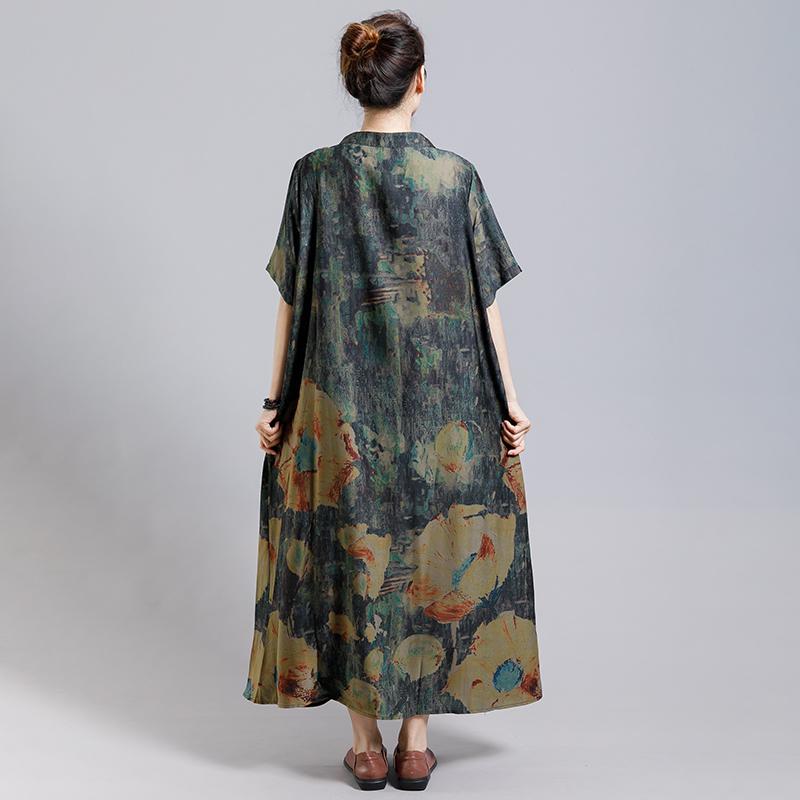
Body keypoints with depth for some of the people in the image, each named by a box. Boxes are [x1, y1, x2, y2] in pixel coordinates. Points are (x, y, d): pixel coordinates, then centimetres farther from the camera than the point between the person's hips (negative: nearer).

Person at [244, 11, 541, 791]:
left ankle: (365, 743, 18)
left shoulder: (317, 174, -5)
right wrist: (510, 401, 3)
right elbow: (484, 301, -4)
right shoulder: (456, 175, -6)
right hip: (442, 406, 0)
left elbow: (292, 299, -3)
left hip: (340, 403, 0)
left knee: (350, 554, 10)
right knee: (433, 557, 11)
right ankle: (415, 741, 19)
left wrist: (275, 400, 5)